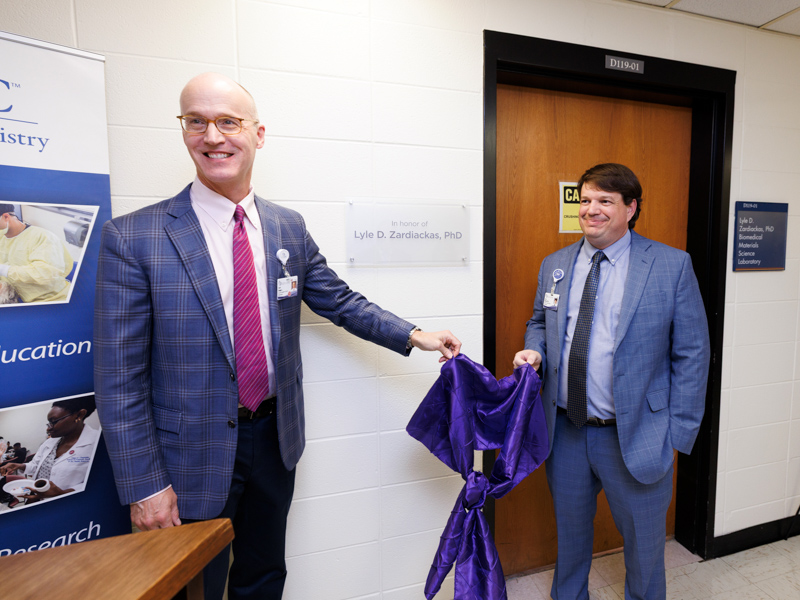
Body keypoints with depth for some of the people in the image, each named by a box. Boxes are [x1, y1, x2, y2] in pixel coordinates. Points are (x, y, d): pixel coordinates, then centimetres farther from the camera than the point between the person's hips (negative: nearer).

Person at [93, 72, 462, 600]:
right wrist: (145, 486, -10)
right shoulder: (132, 239, -14)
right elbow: (119, 380, -12)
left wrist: (413, 335, -2)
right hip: (193, 455, -3)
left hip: (275, 438, 4)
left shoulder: (289, 228, -1)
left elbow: (339, 300, 6)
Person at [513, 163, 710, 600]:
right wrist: (534, 351, -8)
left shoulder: (671, 265, -8)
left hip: (635, 437, -3)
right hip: (564, 432, 4)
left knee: (644, 540, 19)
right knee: (569, 530, 24)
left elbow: (692, 353, -7)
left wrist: (679, 434, -10)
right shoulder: (554, 265, 3)